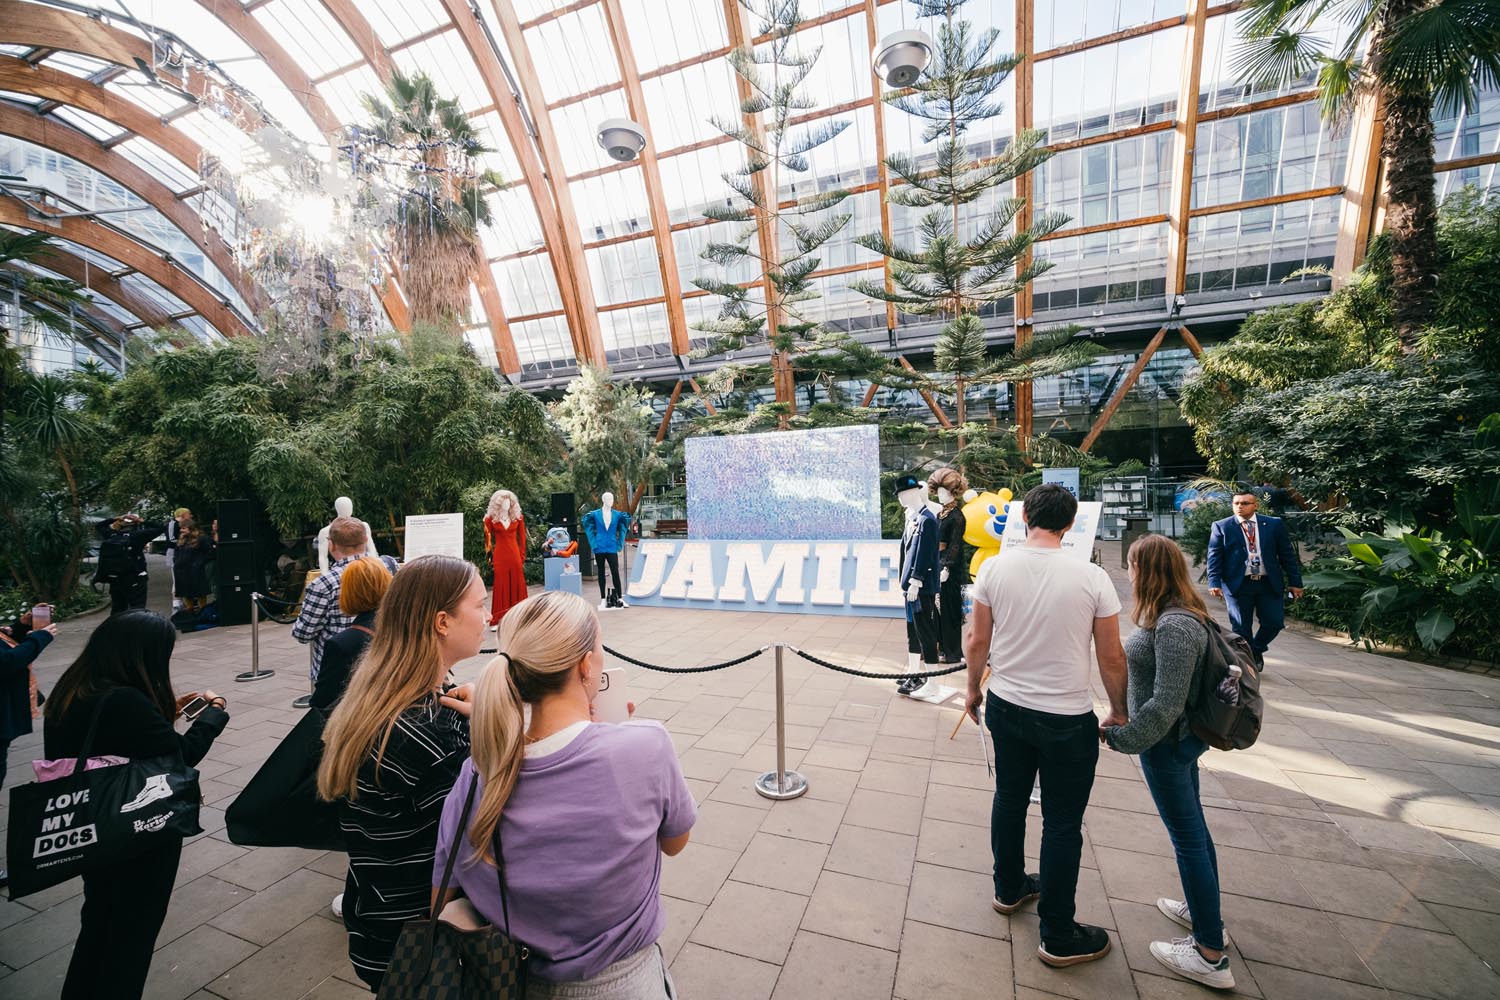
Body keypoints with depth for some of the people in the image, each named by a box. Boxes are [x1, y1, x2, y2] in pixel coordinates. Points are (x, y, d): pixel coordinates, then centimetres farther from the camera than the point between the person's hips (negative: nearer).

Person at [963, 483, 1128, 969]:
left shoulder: (995, 567, -10)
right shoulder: (1092, 577, -15)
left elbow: (978, 640, -3)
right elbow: (1111, 659, -7)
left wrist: (973, 689, 14)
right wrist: (1119, 712, 10)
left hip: (1005, 707, 3)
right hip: (1067, 719, -3)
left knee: (1009, 799, 23)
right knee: (1062, 823, 12)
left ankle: (1009, 888, 44)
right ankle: (1058, 936, 28)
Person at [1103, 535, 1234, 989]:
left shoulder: (1173, 626, -28)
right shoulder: (1178, 613, 3)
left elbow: (1165, 705, -27)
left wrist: (1119, 735, -16)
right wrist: (1124, 722, 14)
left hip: (1167, 743, -10)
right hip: (1183, 736, 10)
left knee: (1188, 838, 4)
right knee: (1192, 824, 23)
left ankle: (1210, 957, 20)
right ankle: (1204, 912, 43)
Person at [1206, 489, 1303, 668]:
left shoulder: (1275, 524, 6)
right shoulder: (1221, 526, 0)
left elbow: (1287, 554, 8)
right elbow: (1214, 557, -3)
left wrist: (1295, 582, 5)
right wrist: (1214, 583, -13)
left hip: (1270, 583, 2)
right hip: (1238, 584, -2)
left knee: (1274, 622, 3)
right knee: (1241, 627, 3)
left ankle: (1257, 650, 31)